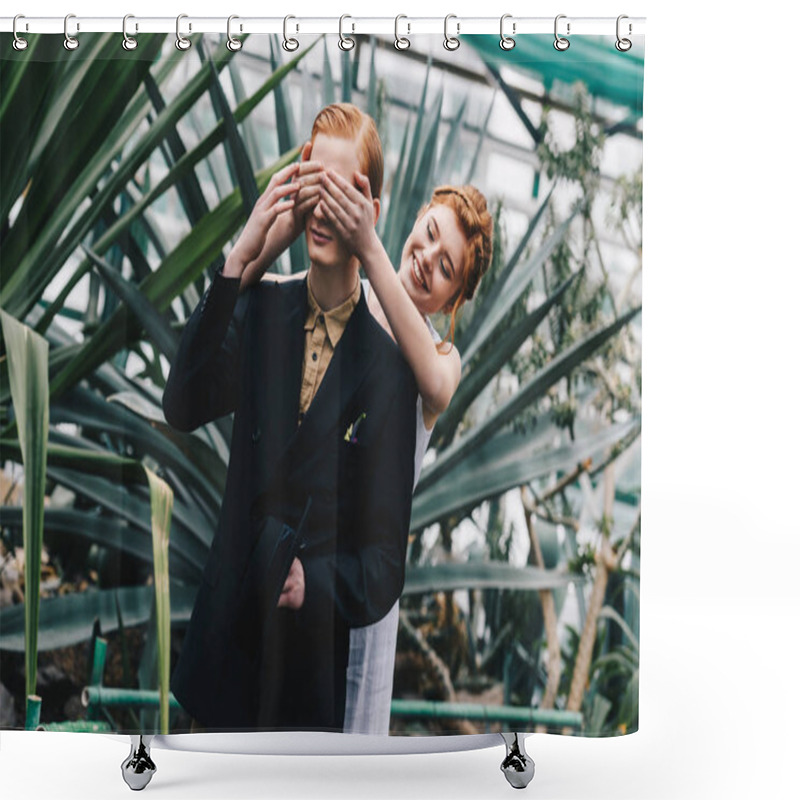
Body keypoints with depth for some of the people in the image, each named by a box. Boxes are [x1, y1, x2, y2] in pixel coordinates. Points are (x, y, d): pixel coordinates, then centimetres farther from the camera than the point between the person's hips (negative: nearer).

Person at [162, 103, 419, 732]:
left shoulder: (388, 368, -12)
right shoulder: (262, 311, 1)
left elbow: (385, 566, -8)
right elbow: (183, 409, -17)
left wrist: (314, 585, -28)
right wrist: (238, 260, -23)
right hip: (224, 650, 4)